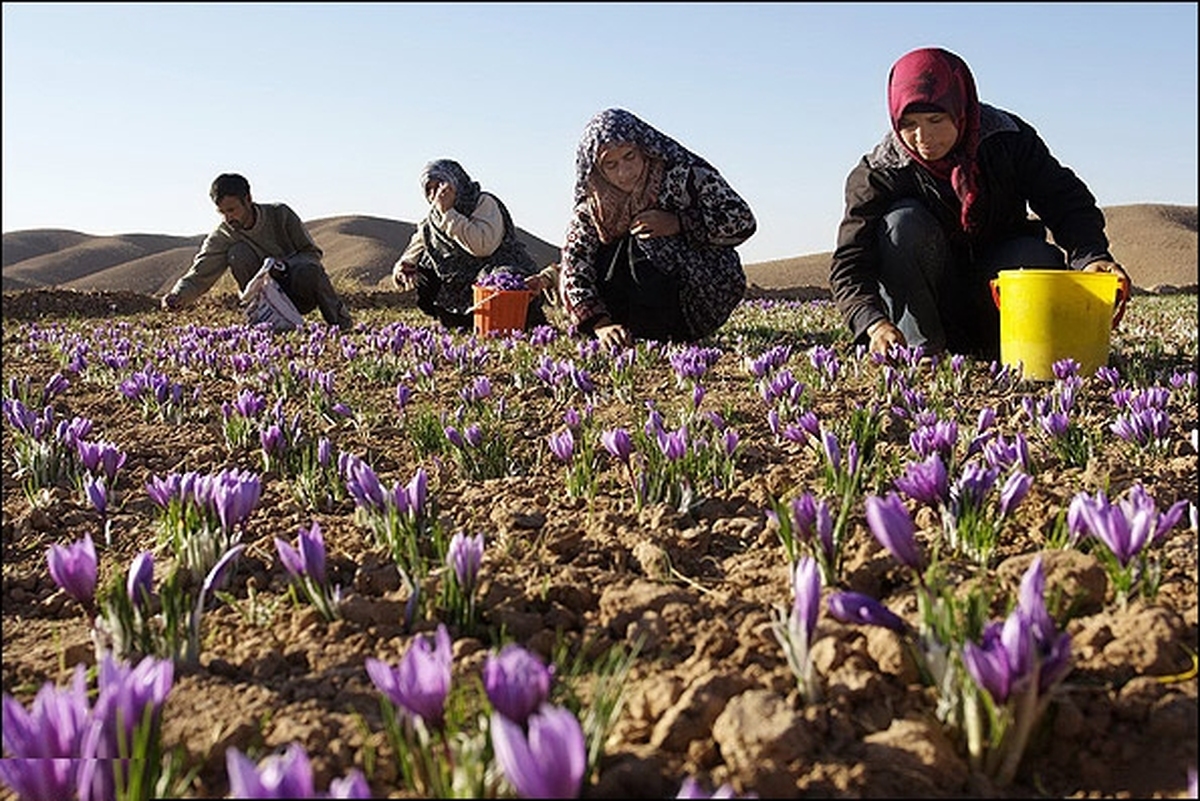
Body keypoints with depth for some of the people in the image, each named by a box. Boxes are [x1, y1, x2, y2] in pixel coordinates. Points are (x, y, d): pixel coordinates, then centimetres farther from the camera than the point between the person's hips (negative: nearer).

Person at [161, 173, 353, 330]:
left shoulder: (280, 214, -10)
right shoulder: (222, 237, -6)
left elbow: (312, 253, -7)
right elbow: (199, 275, -14)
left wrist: (286, 265, -27)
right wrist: (178, 296, -36)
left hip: (303, 295, -1)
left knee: (308, 271, -38)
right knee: (238, 254, -23)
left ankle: (339, 319, -11)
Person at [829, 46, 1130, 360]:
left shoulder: (1009, 140, -10)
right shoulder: (878, 173, -17)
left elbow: (1066, 200, -10)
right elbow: (849, 263, -24)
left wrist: (1092, 255, -31)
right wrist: (873, 322, -43)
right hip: (927, 300, -1)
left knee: (1039, 258, -30)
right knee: (902, 221, -27)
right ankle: (920, 350, -23)